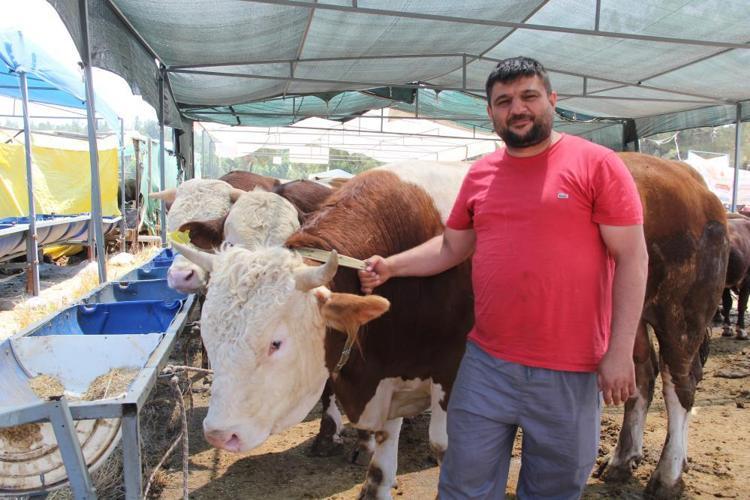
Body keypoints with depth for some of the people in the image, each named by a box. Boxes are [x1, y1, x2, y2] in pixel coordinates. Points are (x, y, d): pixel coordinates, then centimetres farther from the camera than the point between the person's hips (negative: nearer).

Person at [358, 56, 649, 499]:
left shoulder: (597, 164, -6)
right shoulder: (481, 175, 8)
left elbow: (632, 257, -7)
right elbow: (451, 246, 16)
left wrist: (620, 351, -12)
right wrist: (391, 266, 3)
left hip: (570, 374, -3)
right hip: (486, 363, 4)